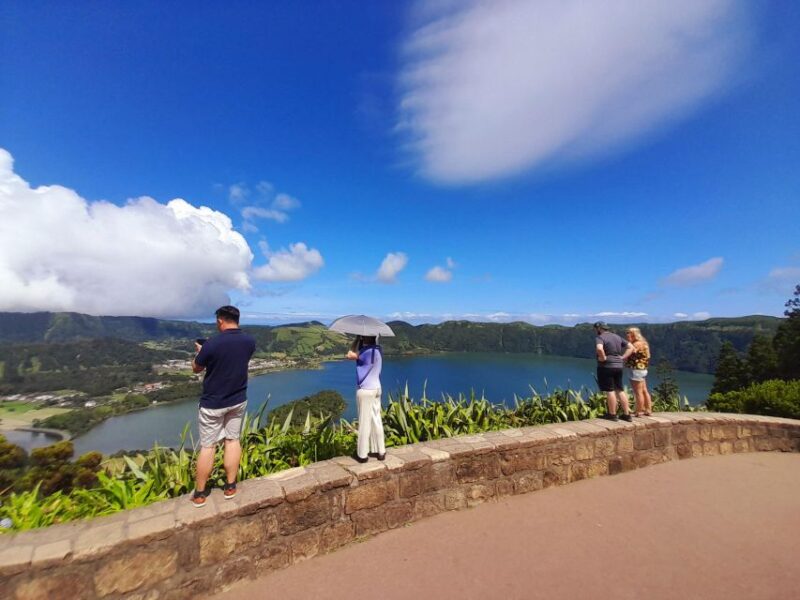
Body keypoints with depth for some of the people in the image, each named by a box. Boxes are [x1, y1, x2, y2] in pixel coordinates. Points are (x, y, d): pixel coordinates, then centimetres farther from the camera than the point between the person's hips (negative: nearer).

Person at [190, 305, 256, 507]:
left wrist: (200, 351, 15)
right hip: (238, 400, 4)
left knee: (207, 446, 9)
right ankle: (230, 486, 24)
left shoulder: (211, 344, -22)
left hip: (213, 403, -4)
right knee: (233, 440, 14)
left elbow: (196, 369, -3)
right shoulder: (249, 341, -7)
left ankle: (200, 493, 23)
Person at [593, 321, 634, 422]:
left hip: (606, 367, -8)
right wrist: (622, 357, 8)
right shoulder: (617, 337, 14)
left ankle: (612, 415, 8)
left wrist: (603, 358, -17)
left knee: (610, 391, 0)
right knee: (620, 390, 15)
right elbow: (631, 347, 15)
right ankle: (627, 414, 19)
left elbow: (599, 349, -33)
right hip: (619, 366, 8)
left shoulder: (600, 338, -12)